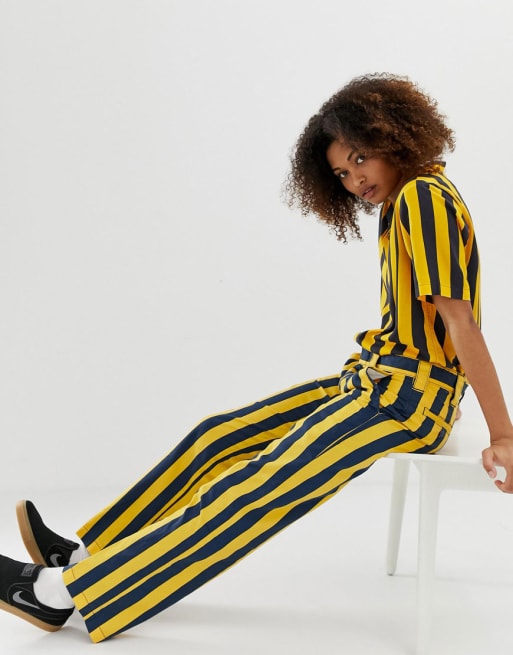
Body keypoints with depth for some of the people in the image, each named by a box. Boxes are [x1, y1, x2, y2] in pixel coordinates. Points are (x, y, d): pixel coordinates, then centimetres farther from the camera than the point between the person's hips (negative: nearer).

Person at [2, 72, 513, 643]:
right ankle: (88, 555, 7)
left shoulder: (421, 196, -14)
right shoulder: (405, 201, 17)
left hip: (408, 395, -10)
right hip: (375, 376, 10)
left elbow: (459, 318, -19)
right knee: (217, 437, 4)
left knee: (255, 488, -15)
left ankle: (67, 592, -15)